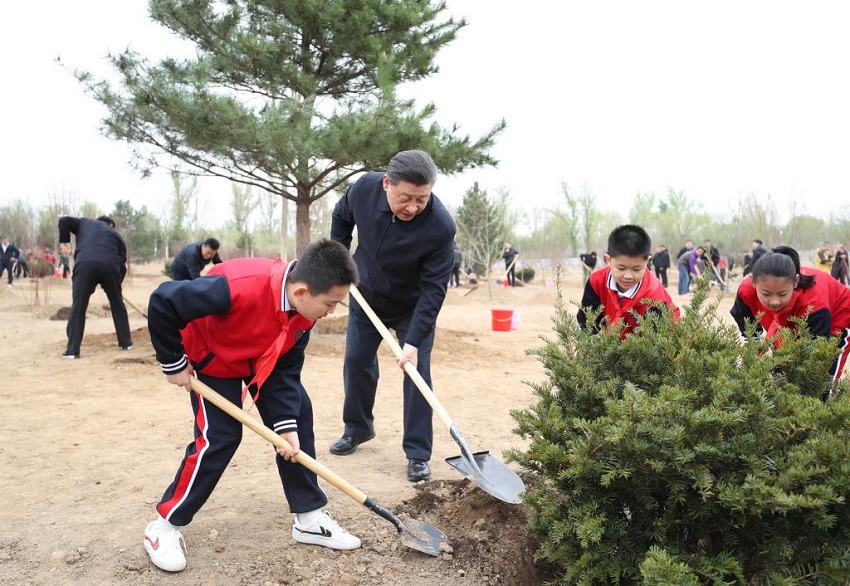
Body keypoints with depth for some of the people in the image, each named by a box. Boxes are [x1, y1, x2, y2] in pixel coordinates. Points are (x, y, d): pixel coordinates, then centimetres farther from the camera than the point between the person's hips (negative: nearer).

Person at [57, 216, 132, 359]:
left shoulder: (85, 222, 34)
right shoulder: (116, 235, 32)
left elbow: (64, 220, 19)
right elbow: (122, 264, 24)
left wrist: (64, 241, 25)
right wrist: (117, 284, 32)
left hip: (85, 263, -1)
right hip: (110, 265, 1)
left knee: (78, 306, 4)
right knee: (117, 303, 20)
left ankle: (72, 349, 1)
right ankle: (126, 342, 26)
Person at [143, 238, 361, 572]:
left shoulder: (304, 309, -21)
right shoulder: (241, 288, -44)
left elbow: (287, 368, -12)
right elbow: (163, 302, -38)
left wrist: (287, 424, -20)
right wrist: (173, 364, -26)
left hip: (264, 359, 7)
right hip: (211, 356, -6)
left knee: (299, 416, 0)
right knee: (220, 436, -12)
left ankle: (309, 518, 12)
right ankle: (165, 526, 6)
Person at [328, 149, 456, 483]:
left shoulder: (441, 226, -35)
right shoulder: (364, 189, -25)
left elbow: (433, 289, -30)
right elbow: (342, 217, 1)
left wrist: (414, 341, -34)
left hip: (413, 307, -3)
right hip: (365, 296, 3)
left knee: (417, 370, -7)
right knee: (356, 362, 10)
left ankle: (418, 454, 4)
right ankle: (357, 429, 33)